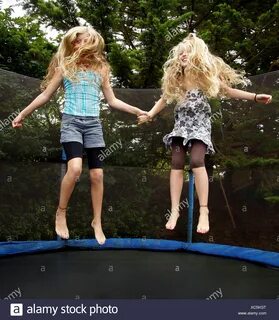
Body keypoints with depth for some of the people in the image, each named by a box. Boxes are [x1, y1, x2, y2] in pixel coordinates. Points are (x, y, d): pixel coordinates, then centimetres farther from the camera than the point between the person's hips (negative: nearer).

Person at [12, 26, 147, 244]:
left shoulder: (101, 68, 11)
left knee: (97, 175, 0)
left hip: (93, 124, 3)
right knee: (75, 168, -24)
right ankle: (61, 213, -1)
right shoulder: (64, 66, 5)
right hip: (71, 121, -2)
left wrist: (137, 111, 12)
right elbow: (45, 96, 11)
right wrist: (23, 114, 13)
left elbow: (112, 101, 17)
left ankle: (97, 222, 15)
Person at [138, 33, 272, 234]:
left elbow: (227, 91, 5)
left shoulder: (206, 74, 1)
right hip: (181, 123, 4)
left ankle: (204, 210, -16)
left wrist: (255, 97, -1)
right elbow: (164, 99, 18)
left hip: (199, 123, -4)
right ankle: (175, 210, 0)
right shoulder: (175, 78, 9)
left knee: (196, 161, -23)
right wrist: (149, 114, 8)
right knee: (177, 164, -5)